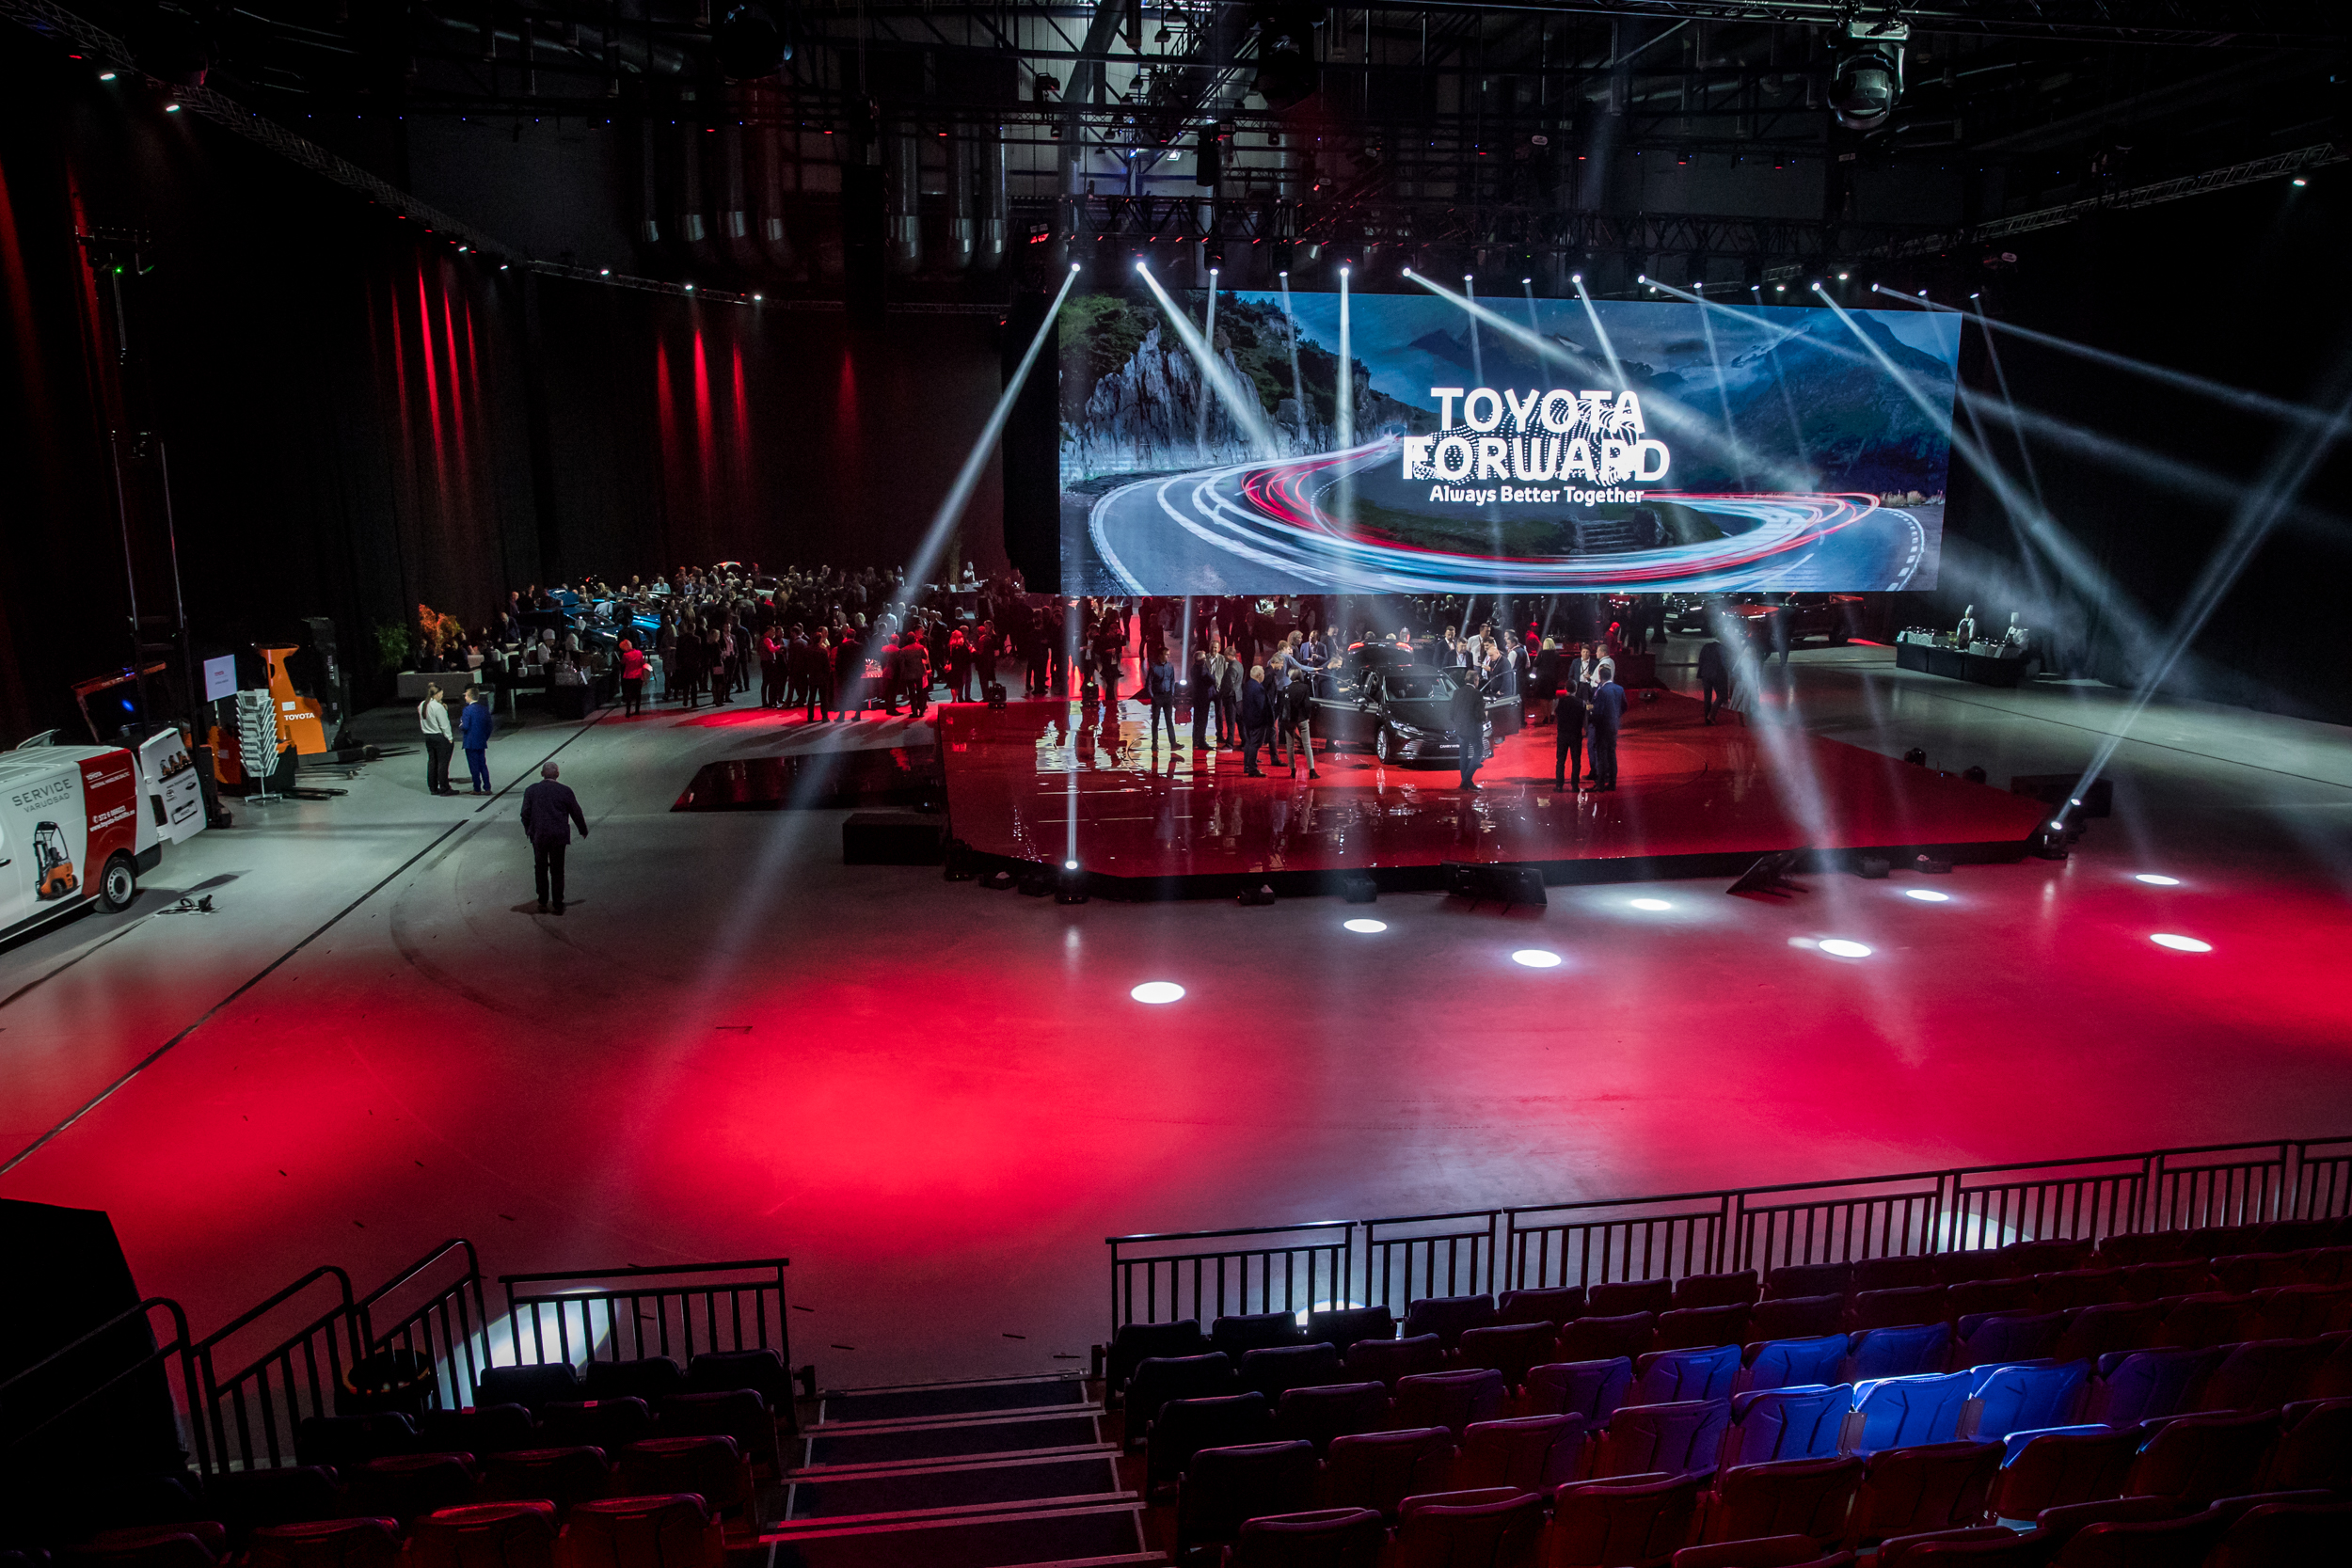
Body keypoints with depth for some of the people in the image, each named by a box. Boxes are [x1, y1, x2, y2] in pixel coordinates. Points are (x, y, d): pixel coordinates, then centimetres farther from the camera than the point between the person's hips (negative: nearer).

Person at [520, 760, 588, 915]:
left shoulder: (531, 790, -3)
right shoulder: (565, 791, -6)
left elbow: (525, 814, 2)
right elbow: (576, 813, 2)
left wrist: (528, 830, 20)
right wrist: (583, 830, 18)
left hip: (538, 836, 1)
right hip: (558, 836, -1)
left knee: (541, 869, 15)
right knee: (557, 872, 8)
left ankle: (543, 903, 18)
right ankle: (558, 905, 11)